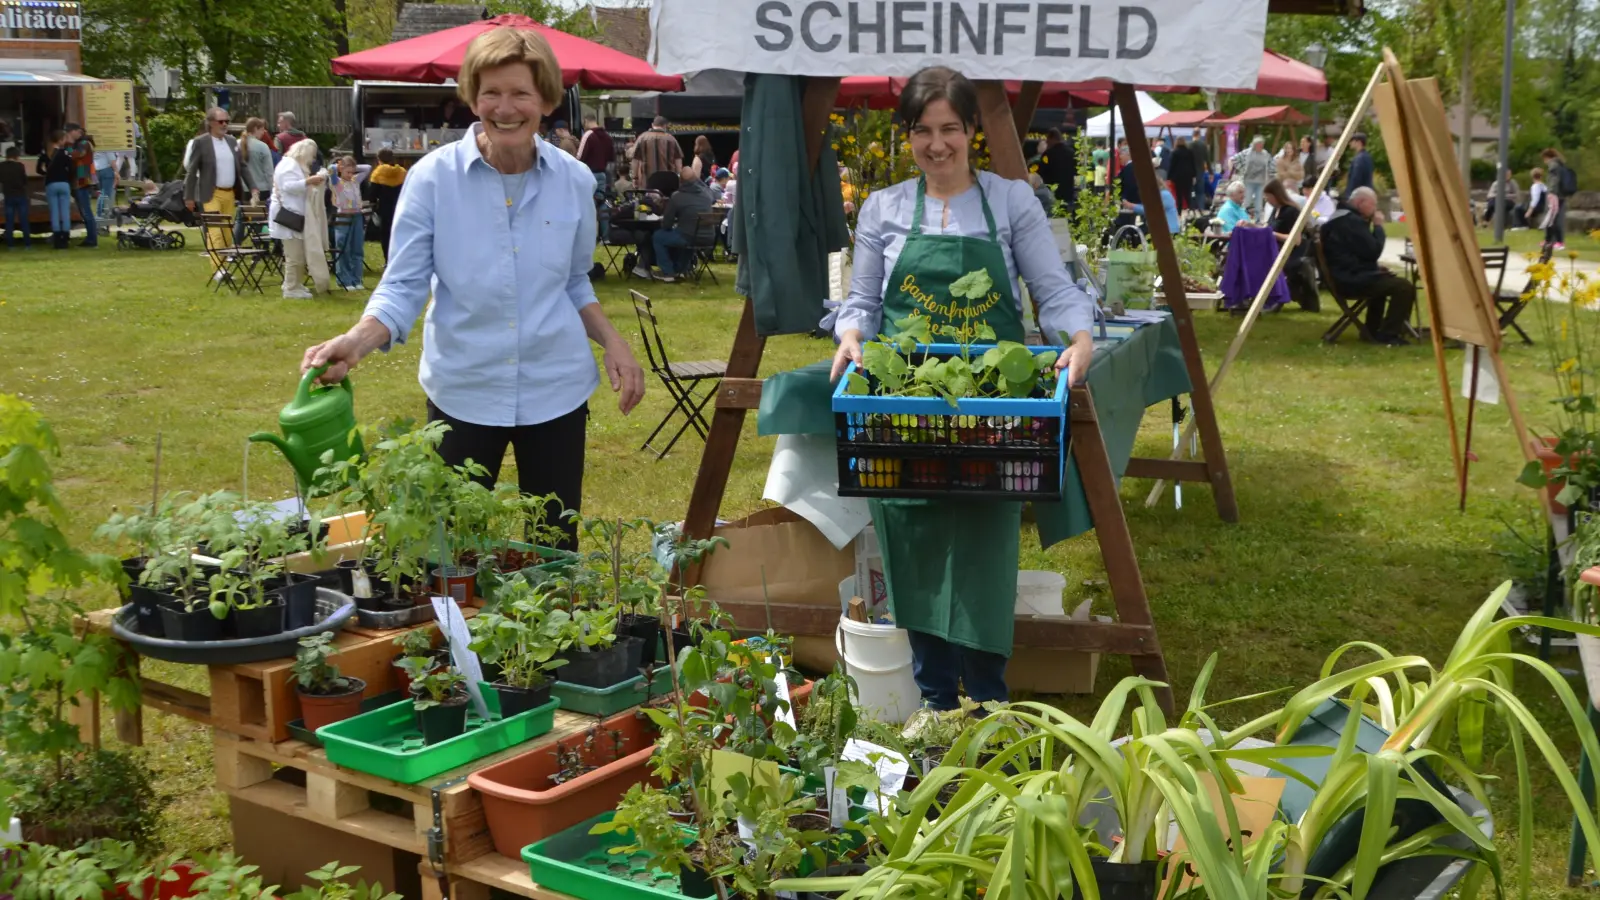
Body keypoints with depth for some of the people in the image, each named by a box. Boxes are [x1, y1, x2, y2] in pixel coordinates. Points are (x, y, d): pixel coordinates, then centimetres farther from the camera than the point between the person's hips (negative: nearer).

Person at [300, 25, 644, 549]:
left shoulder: (574, 181, -1)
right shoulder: (432, 177, -10)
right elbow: (403, 286, -10)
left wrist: (612, 341, -3)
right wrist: (356, 342, -28)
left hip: (555, 390, 2)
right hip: (463, 391, -2)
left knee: (555, 552, 12)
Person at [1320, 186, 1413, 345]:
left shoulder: (1339, 217, 17)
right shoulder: (1352, 221, -18)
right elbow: (1373, 251, -19)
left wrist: (1376, 267, 12)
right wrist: (1378, 226, -6)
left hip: (1343, 277, 12)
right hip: (1353, 279, -12)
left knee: (1384, 280, 36)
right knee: (1404, 287, -15)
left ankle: (1372, 330, 37)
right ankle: (1388, 334, -9)